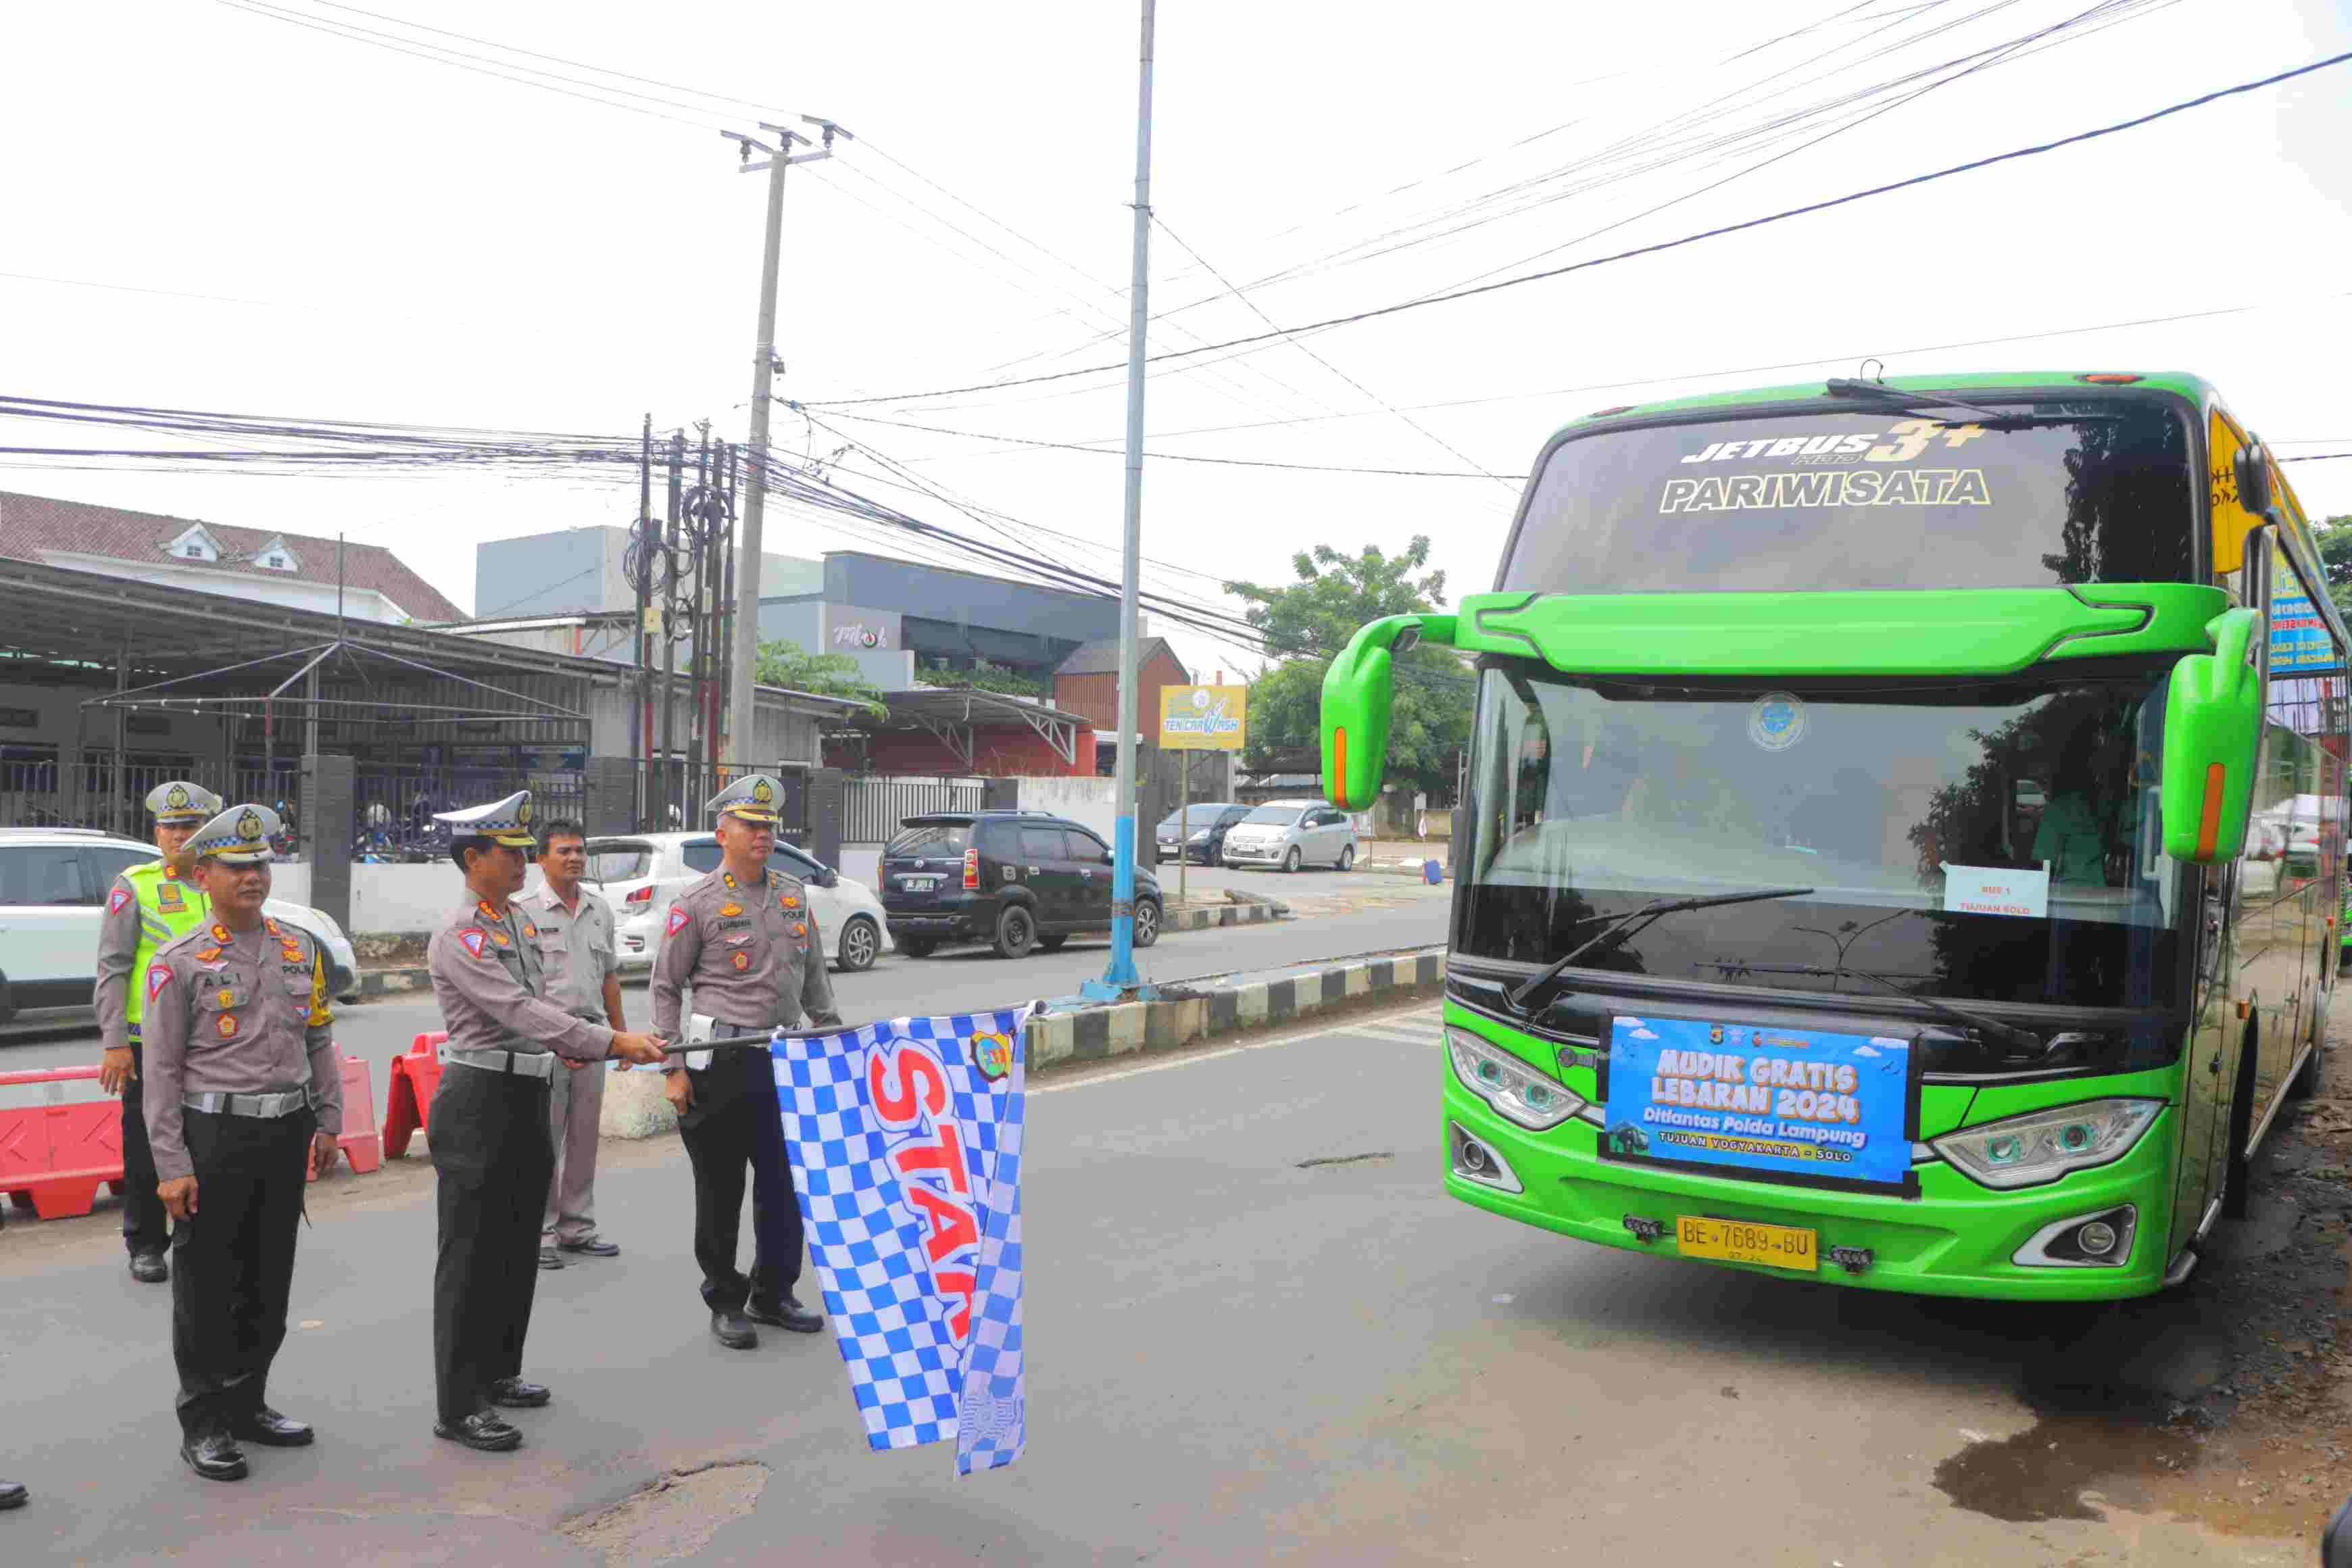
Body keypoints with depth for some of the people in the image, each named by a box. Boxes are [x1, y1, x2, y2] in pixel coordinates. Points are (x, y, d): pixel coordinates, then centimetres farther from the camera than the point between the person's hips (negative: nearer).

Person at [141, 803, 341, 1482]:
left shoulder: (301, 949, 8)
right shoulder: (180, 962, -6)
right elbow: (162, 1070, -7)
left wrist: (328, 1121, 9)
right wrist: (172, 1166, -11)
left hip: (286, 1134, 5)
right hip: (214, 1136, -5)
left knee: (269, 1280, 13)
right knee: (206, 1287, 4)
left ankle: (247, 1403, 28)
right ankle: (204, 1425, 16)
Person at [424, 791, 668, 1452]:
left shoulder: (522, 920, 11)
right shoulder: (459, 936, -17)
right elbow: (519, 1010, -27)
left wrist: (567, 1047, 8)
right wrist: (611, 1042, -32)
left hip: (529, 1096, 9)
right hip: (480, 1102, -9)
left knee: (519, 1245, 17)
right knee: (472, 1255, -2)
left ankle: (498, 1372, 31)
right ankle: (460, 1405, 6)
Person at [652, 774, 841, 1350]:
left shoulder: (793, 895, 12)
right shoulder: (696, 904, -5)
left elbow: (814, 978, 21)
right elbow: (665, 988, -3)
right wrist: (673, 1068, -8)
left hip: (786, 1059, 5)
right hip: (722, 1061, -5)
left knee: (785, 1181, 10)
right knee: (721, 1188, 4)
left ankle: (773, 1293, 25)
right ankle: (725, 1302, 17)